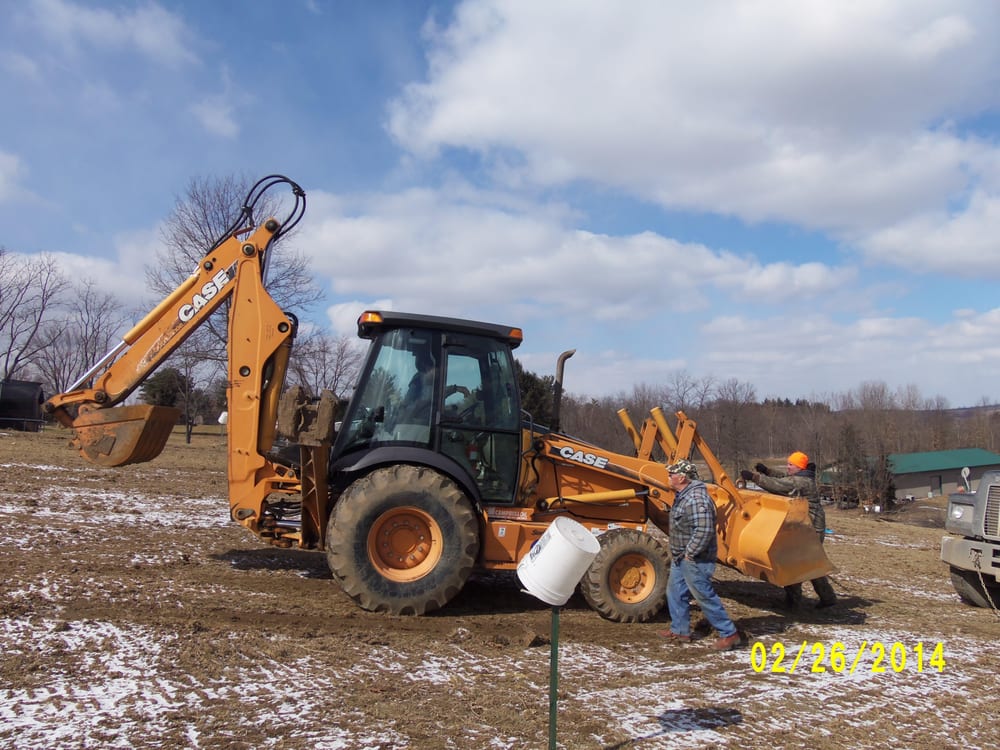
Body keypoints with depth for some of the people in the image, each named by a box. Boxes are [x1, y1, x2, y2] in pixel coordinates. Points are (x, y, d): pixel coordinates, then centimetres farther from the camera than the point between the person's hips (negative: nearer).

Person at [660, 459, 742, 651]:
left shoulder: (696, 499, -25)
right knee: (675, 591, 18)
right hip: (681, 558, 11)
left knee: (704, 596, -3)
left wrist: (690, 553, -23)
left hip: (695, 560, -11)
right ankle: (680, 630, 30)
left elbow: (704, 531, -32)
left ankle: (729, 634, 8)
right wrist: (677, 552, 18)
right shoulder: (683, 495, 10)